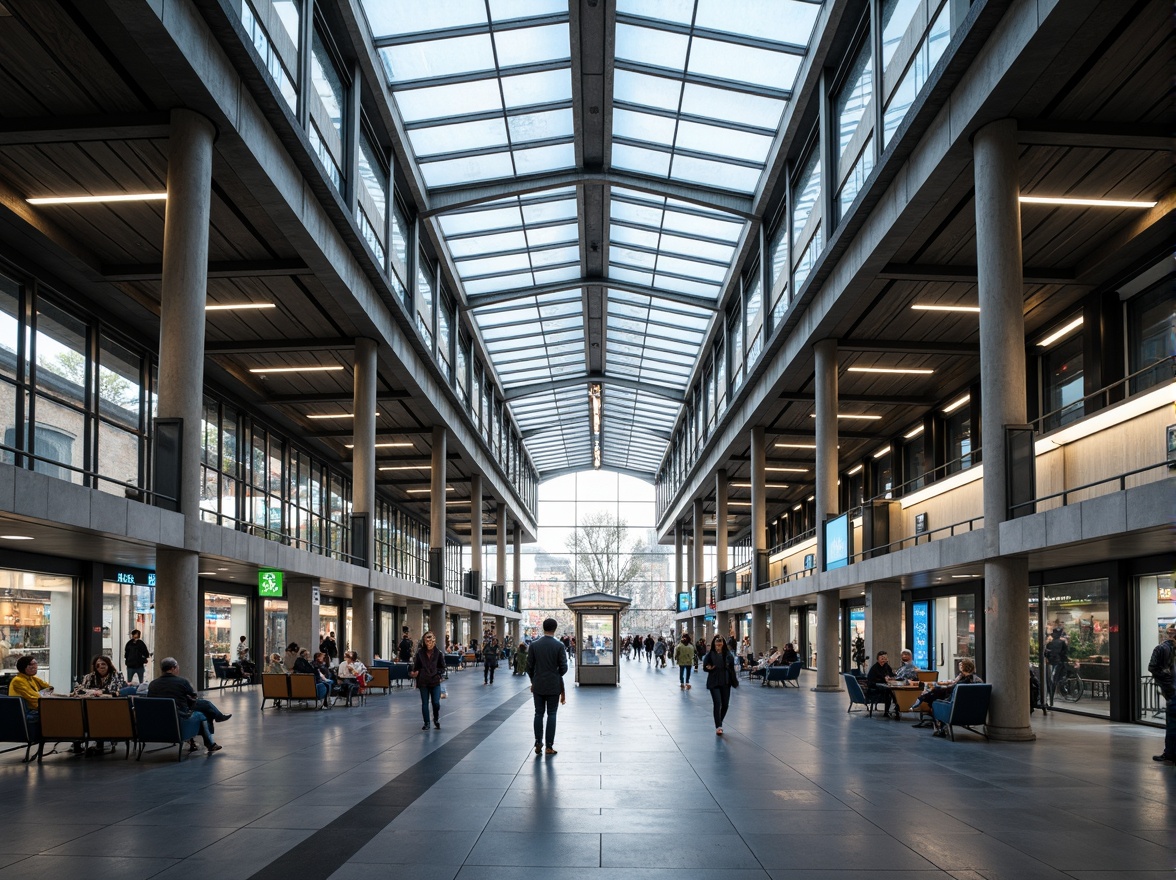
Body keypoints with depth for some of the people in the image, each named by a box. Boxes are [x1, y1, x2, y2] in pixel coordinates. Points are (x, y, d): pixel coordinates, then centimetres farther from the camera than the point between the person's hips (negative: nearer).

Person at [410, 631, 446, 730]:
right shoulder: (420, 653, -1)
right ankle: (426, 723, 18)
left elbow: (442, 667, 6)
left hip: (435, 681, -1)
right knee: (424, 703, 6)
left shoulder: (439, 653, -2)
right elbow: (416, 667, 7)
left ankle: (436, 720, 21)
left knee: (436, 703, -6)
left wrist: (439, 673, -11)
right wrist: (414, 673, -12)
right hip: (423, 682, 1)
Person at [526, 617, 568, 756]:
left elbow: (529, 666, 0)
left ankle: (538, 744, 7)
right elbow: (563, 667, -8)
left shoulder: (534, 645, -4)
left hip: (538, 685, 2)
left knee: (538, 714, 10)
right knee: (551, 715, 4)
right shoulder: (559, 645, -10)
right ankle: (549, 746, 4)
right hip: (553, 686, -2)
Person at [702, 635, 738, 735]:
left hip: (725, 682, 3)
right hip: (714, 683, -2)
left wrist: (735, 681, -1)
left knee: (725, 704, 6)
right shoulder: (710, 654, -2)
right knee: (717, 703, -13)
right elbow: (704, 667, 2)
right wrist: (709, 668, -20)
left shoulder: (728, 655, 1)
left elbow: (732, 669, 4)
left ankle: (719, 723, 28)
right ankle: (718, 727, -11)